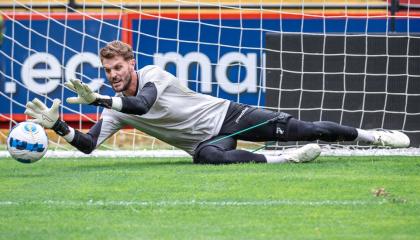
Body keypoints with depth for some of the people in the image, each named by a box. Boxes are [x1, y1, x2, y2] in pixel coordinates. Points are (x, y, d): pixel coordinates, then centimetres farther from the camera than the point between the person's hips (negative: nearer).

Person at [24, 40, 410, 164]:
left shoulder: (152, 75, -14)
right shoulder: (115, 111, 0)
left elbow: (141, 104, -33)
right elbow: (88, 145, -10)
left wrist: (97, 100, -43)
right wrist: (56, 125, -26)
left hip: (227, 115, -2)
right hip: (207, 142, 3)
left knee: (301, 129, -10)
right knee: (208, 157, -37)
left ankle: (372, 136, 5)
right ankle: (284, 160, -29)